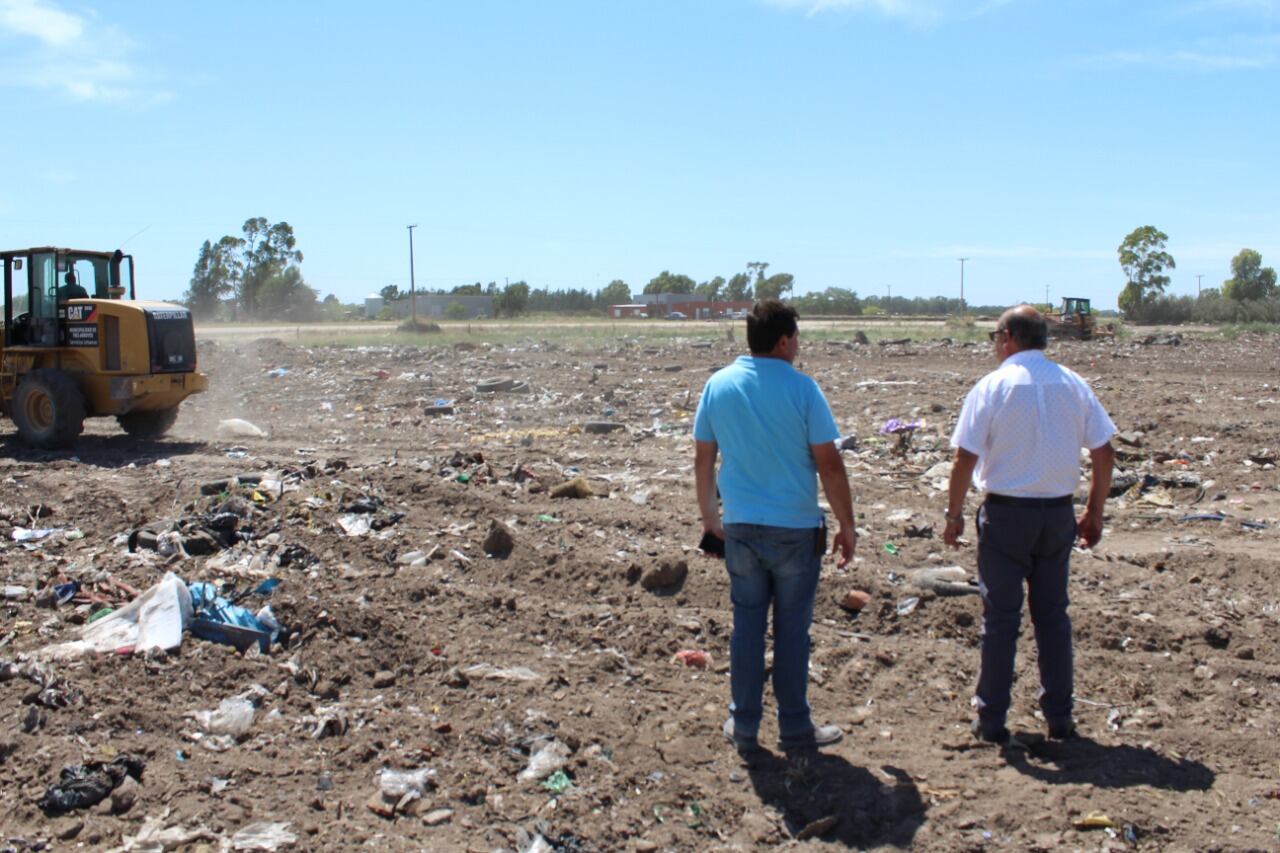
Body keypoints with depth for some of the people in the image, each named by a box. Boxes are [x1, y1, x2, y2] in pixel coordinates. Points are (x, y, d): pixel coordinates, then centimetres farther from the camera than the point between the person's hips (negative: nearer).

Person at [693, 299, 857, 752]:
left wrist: (708, 515, 18)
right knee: (792, 630, 7)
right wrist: (846, 526, -1)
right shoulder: (801, 388, -11)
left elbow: (702, 458, 6)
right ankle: (794, 728, 18)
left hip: (740, 527, 3)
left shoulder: (718, 385, 1)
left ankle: (744, 726, 20)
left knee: (747, 625, 12)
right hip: (796, 528, -3)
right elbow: (829, 464, -10)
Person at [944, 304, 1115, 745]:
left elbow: (965, 459, -12)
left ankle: (992, 720, 12)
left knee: (1001, 616, 5)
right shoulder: (1073, 385, 3)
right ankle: (1059, 717, 21)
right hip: (1058, 512, 4)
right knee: (1052, 614, 15)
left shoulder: (992, 386, -9)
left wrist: (954, 514, -2)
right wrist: (1094, 512, 13)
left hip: (1007, 513, -3)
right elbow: (1105, 454, 4)